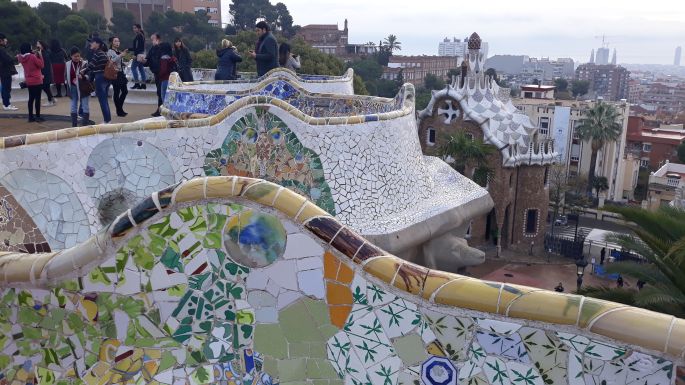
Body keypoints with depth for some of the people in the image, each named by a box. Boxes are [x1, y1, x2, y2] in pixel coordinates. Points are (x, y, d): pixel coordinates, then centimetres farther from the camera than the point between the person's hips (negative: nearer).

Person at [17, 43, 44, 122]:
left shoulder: (21, 57, 1)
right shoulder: (33, 57, -19)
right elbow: (41, 65, -11)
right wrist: (39, 55, -6)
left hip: (28, 81, 7)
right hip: (37, 81, -7)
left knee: (31, 98, 13)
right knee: (37, 99, -1)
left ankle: (31, 116, 15)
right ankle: (38, 117, 1)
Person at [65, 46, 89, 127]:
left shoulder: (84, 64, -10)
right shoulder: (67, 64, 0)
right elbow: (66, 76, 9)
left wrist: (83, 76, -29)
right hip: (73, 88, 4)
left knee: (85, 106, 1)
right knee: (73, 107, 10)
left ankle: (85, 125, 6)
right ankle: (74, 125, 19)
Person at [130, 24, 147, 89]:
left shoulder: (139, 36, -11)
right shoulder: (141, 36, 18)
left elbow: (139, 46, -20)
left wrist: (135, 54, -23)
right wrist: (129, 49, 28)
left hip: (139, 54, -10)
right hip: (142, 54, 10)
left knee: (133, 67, -8)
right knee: (141, 69, 8)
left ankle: (137, 83, -10)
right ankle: (143, 84, 8)